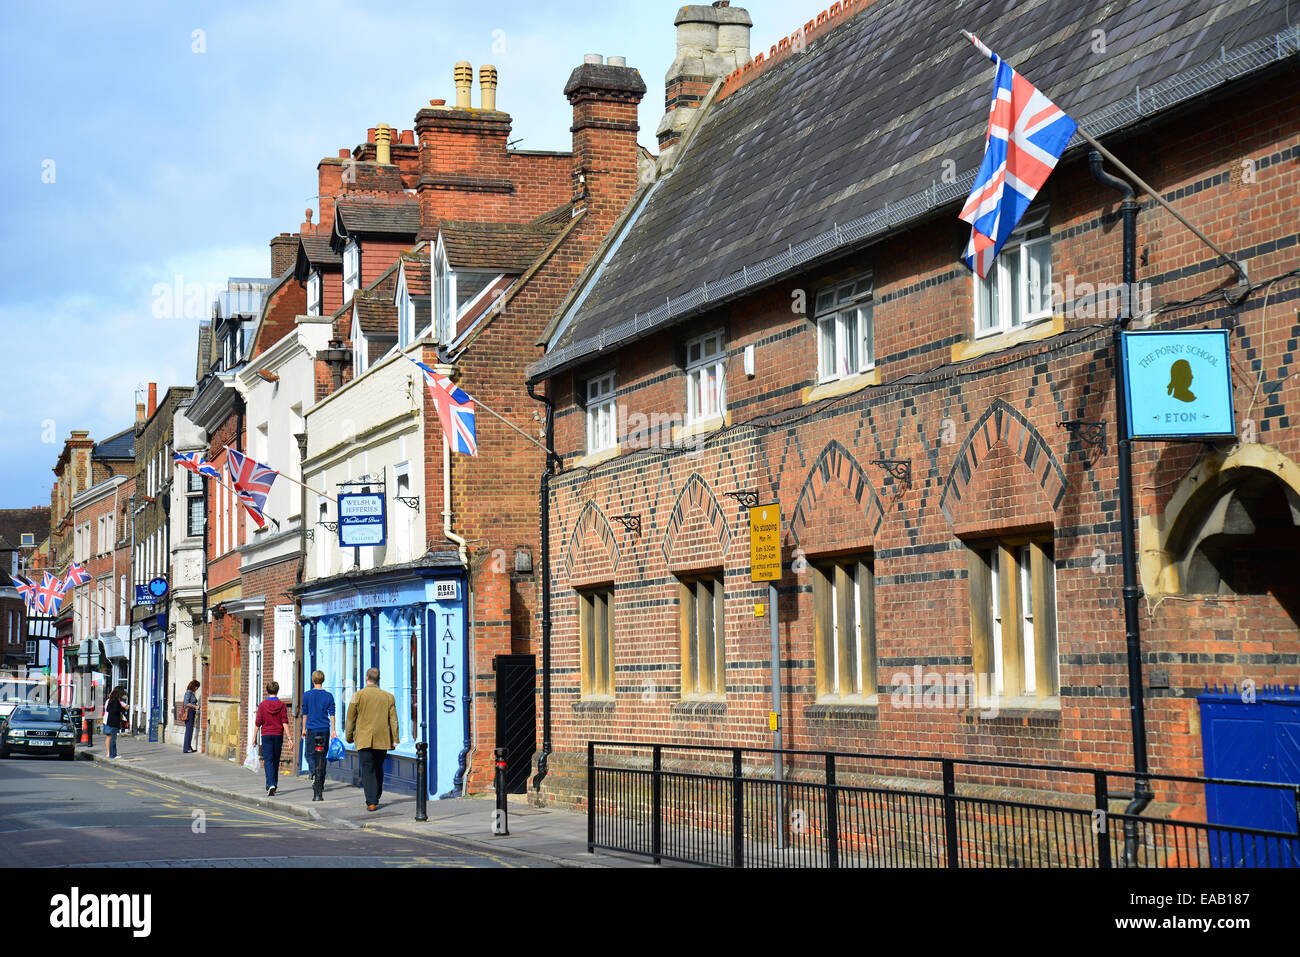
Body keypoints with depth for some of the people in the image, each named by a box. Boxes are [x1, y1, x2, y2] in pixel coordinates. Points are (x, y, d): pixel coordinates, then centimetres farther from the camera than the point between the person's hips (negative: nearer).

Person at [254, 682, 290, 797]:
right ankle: (274, 785, 26)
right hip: (278, 735, 2)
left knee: (268, 761, -6)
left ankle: (271, 786, -22)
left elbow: (258, 723, -3)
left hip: (266, 735, -2)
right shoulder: (282, 705, -1)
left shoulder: (262, 705, -5)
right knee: (276, 761, 15)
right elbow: (285, 722, -6)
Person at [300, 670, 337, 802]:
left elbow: (305, 714, 4)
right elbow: (332, 714, 0)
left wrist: (304, 729, 13)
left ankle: (314, 774, -24)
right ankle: (320, 785, 10)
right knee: (322, 757, 8)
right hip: (325, 730, 2)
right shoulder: (329, 696, 3)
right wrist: (333, 730, 2)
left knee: (311, 755, 5)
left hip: (312, 729, -2)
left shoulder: (307, 695, 0)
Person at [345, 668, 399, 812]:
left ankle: (371, 802, -13)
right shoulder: (388, 697, 5)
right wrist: (394, 739, 4)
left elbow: (350, 719, 2)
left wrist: (349, 737, 13)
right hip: (382, 740, 3)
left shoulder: (357, 696, -2)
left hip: (364, 739, -3)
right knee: (378, 769, 18)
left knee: (367, 771, -4)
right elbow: (393, 720, 3)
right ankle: (376, 798, 24)